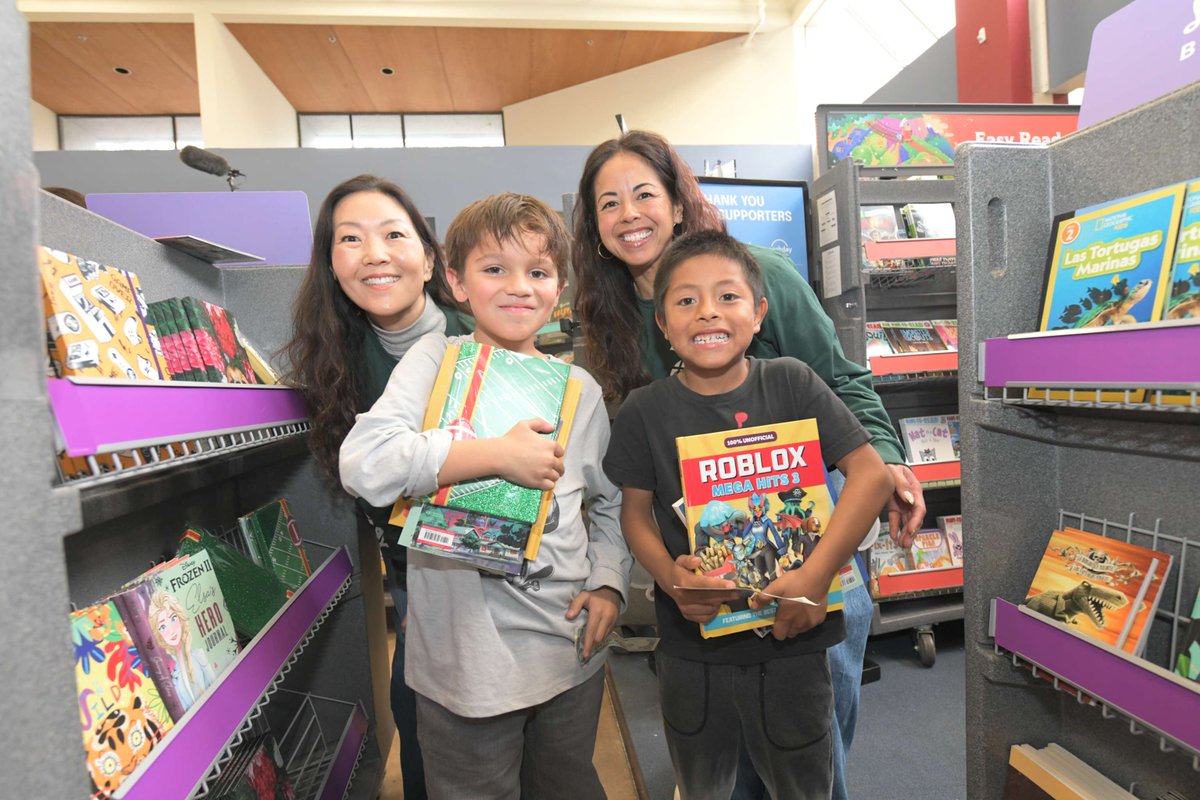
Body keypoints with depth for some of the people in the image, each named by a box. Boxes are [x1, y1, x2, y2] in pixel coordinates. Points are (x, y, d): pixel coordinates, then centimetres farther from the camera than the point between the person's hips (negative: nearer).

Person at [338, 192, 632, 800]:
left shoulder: (580, 389, 4)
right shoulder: (437, 360, -8)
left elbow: (609, 503, 14)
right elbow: (363, 463, -23)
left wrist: (608, 583, 0)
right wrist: (499, 455, -25)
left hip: (572, 655, 4)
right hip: (466, 661, -4)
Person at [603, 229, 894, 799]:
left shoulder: (791, 382, -11)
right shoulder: (645, 411, -9)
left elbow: (871, 474, -11)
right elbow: (635, 510, 0)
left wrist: (816, 575, -20)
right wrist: (668, 575, -18)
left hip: (790, 641, -1)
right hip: (690, 647, 1)